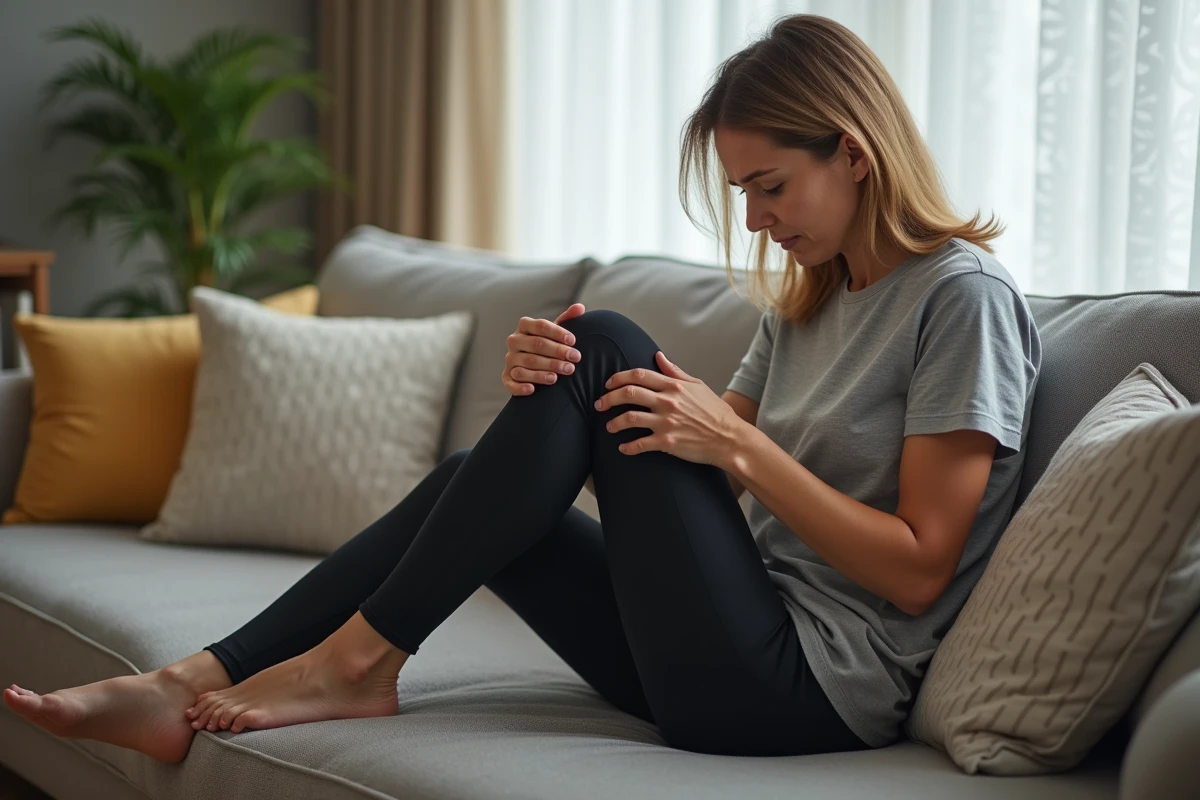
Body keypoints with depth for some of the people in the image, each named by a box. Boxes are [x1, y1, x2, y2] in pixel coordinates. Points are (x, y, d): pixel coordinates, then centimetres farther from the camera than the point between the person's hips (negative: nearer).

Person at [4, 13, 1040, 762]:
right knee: (470, 478, 2)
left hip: (817, 690, -8)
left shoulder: (964, 296, -8)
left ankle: (357, 658, -10)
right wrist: (550, 388, -8)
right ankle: (194, 685, -4)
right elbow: (685, 488, 10)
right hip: (740, 666, 9)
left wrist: (738, 443, -18)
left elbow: (919, 571, -14)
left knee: (607, 345, -15)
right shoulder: (807, 303, 18)